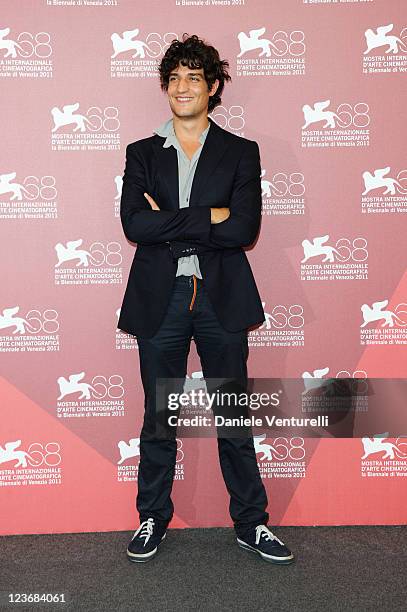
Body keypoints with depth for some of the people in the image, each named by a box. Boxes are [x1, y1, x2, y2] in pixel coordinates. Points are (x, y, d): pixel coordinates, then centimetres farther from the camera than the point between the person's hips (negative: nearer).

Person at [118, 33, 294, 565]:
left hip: (222, 299, 0)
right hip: (160, 299, 1)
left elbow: (244, 229, -10)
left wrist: (169, 224, -10)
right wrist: (208, 216, -14)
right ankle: (153, 519, 29)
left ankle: (251, 523, 25)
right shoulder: (142, 154, 9)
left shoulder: (241, 153, 6)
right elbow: (134, 225, -9)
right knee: (158, 418, 11)